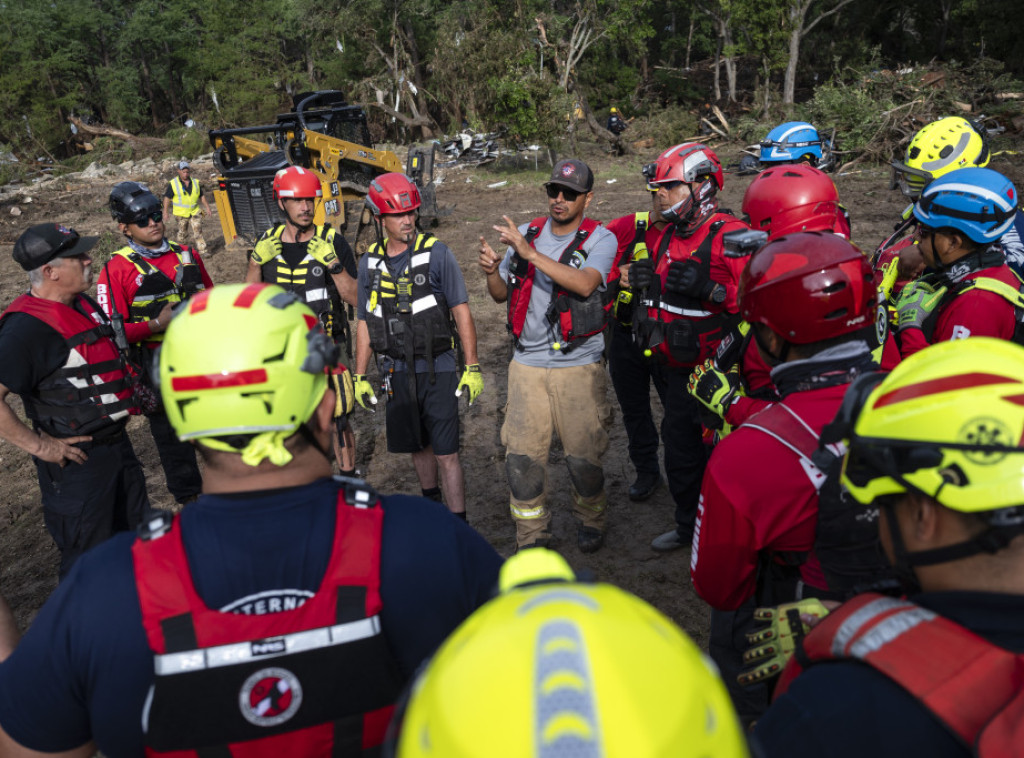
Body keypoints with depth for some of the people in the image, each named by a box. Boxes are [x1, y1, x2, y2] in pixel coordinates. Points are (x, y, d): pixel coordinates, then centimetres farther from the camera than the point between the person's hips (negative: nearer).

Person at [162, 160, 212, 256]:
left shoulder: (195, 182, 6)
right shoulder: (173, 184, -5)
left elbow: (202, 196, 15)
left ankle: (202, 250, -8)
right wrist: (165, 211, -7)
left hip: (195, 212, 2)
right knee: (182, 232, 9)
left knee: (197, 231, -8)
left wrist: (207, 207, 11)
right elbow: (167, 198, -3)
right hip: (181, 214, -2)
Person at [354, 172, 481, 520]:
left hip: (438, 368, -4)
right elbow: (365, 322, 11)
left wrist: (472, 368, -11)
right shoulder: (369, 262, 4)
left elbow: (461, 310, -7)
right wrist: (360, 377, 10)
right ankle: (432, 503, 39)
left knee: (445, 453, -5)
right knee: (417, 446, 17)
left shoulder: (436, 253, -9)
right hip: (397, 371, 4)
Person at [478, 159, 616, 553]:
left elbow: (585, 284, -25)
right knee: (522, 455, 1)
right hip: (527, 364, 3)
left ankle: (590, 520, 32)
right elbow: (502, 295, 13)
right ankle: (531, 536, 19)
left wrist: (529, 253, -29)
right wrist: (492, 271, -10)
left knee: (583, 455, 3)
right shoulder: (527, 233, 8)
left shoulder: (600, 239, -4)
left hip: (578, 366, -3)